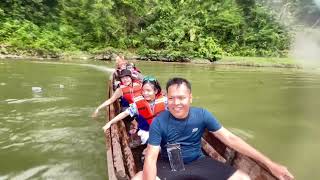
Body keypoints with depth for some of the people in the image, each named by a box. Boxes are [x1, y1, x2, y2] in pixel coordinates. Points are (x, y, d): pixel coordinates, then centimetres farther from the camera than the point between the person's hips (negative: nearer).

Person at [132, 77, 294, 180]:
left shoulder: (202, 115, -14)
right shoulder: (159, 122, -19)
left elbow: (230, 139, -10)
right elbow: (151, 158, -20)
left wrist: (269, 163, -12)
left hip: (197, 163, 2)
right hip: (168, 165, -1)